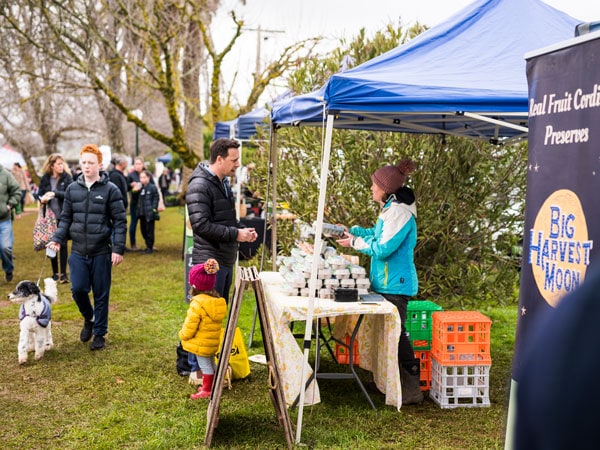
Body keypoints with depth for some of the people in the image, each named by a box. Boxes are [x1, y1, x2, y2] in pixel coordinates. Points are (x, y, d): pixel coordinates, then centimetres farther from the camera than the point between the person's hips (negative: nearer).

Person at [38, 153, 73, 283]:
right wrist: (42, 199, -15)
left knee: (63, 244, 0)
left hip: (63, 216, -2)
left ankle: (63, 273, 7)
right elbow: (39, 194, 8)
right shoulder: (45, 179, 2)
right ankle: (55, 273, 20)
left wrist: (55, 193, -27)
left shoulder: (67, 178, -4)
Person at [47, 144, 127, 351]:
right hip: (78, 251, 3)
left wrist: (118, 248, -13)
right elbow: (66, 218, 12)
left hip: (101, 252, -3)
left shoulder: (110, 190, -5)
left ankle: (99, 334, 20)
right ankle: (88, 318, 27)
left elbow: (120, 221, -5)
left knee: (101, 294, 5)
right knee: (78, 289, -3)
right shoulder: (72, 189, 7)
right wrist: (57, 239, -3)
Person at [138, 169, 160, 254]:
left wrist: (154, 210, -14)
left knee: (149, 230, -1)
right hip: (142, 213, 7)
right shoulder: (140, 188, 10)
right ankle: (148, 245, 23)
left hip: (149, 213, -7)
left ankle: (150, 247, 7)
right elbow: (139, 200, 16)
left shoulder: (152, 188, -8)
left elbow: (156, 199, -9)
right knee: (143, 230, 11)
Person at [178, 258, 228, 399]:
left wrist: (183, 335, -1)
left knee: (205, 365, 3)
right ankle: (210, 386, 33)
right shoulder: (218, 301, 1)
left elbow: (190, 326, -20)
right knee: (210, 363, 20)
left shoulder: (197, 303, -23)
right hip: (213, 342, 8)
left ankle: (207, 390, 12)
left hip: (200, 343, -8)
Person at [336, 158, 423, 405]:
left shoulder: (399, 212, -20)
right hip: (388, 282, 10)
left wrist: (355, 242, -11)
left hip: (395, 284, -10)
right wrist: (353, 230, 22)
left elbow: (383, 248, -23)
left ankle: (412, 389, 2)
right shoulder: (391, 208, 13)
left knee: (396, 334, -5)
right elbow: (378, 234, 27)